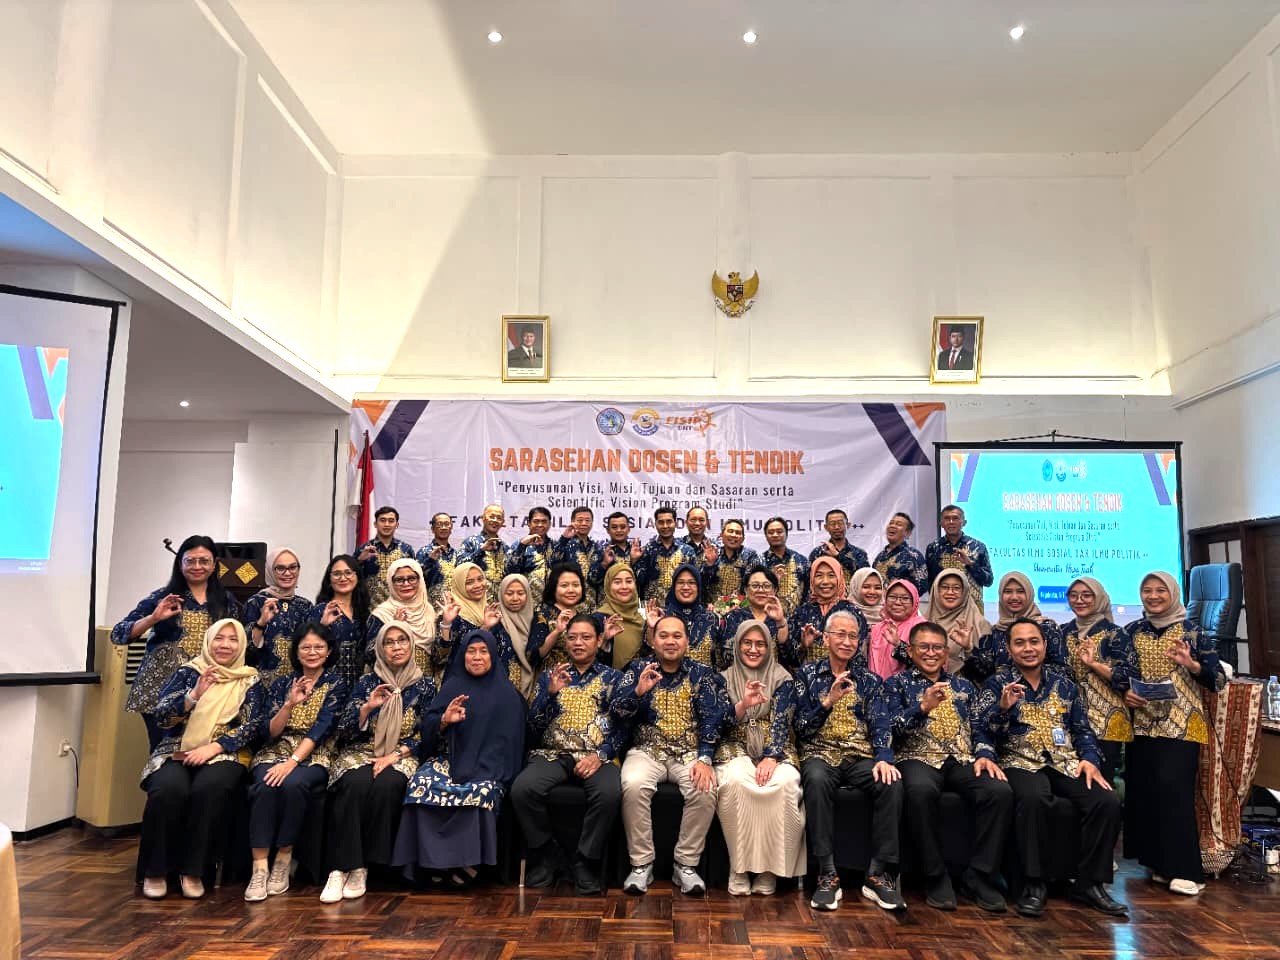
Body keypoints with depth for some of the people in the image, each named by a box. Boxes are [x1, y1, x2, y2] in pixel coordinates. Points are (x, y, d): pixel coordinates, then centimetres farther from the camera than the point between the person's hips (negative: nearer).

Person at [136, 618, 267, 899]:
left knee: (209, 788, -34)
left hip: (224, 755, -1)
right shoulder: (187, 672, 9)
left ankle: (192, 870, -18)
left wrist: (213, 747, -15)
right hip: (177, 751, 1)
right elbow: (161, 716, -2)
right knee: (169, 789, -32)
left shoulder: (250, 681, 8)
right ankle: (155, 871, -13)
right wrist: (195, 694, -18)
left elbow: (252, 727, -1)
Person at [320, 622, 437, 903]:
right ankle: (340, 868, -31)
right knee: (355, 784, -34)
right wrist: (367, 706, -15)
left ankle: (361, 867, -26)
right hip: (361, 752, 1)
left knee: (386, 785, -35)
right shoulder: (367, 682, 8)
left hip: (401, 757, -1)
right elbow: (345, 731, 2)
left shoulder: (424, 685, 6)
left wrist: (394, 756, -12)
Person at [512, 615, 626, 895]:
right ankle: (546, 855, -5)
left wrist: (600, 755, -14)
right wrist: (551, 692, -10)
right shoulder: (549, 676, 16)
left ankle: (585, 862, -13)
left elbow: (622, 727, 3)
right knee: (522, 788, -29)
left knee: (610, 792, -35)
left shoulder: (613, 677, 12)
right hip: (553, 754, 2)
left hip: (597, 756, -1)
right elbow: (534, 726, 6)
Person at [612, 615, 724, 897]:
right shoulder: (638, 669, 4)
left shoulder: (702, 674, 6)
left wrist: (705, 759, -16)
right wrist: (639, 691, -24)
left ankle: (686, 865, -10)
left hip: (690, 752, 1)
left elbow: (711, 719, -2)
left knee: (704, 789, -29)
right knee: (633, 785, -31)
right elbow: (618, 712, -4)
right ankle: (641, 864, -14)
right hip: (646, 750, 0)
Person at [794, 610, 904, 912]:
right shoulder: (807, 674, 8)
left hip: (861, 757, 2)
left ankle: (878, 874, -20)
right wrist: (829, 702, -15)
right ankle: (827, 874, -30)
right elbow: (802, 728, 1)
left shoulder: (869, 679, 14)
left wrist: (884, 757, -19)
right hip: (820, 753, -2)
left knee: (892, 783, -30)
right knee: (817, 780, -37)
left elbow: (880, 724, 1)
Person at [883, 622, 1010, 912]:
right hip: (919, 758, -3)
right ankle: (936, 878, -21)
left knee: (999, 791, -28)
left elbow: (980, 729, 17)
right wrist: (923, 707, -16)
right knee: (921, 790, -38)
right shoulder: (897, 683, 12)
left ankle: (980, 877, -14)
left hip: (963, 760, 4)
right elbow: (892, 728, -1)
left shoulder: (964, 686, 24)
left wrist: (984, 755, -4)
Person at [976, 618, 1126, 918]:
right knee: (1032, 798, -37)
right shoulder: (998, 683, 5)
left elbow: (1082, 729, 18)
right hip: (1020, 762, -4)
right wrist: (1003, 707, -26)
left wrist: (1089, 758, -2)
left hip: (1065, 763, 4)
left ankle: (1089, 883, -7)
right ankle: (1034, 884, -23)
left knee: (1108, 801, -23)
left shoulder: (1063, 684, 18)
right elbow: (984, 729, -6)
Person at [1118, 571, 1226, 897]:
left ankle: (1185, 870, -6)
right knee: (1143, 790, 3)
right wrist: (1126, 693, -8)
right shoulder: (1132, 631, 10)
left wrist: (1192, 665, -20)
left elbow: (1218, 680, -2)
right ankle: (1158, 862, 16)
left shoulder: (1193, 631, 1)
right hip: (1142, 723, 4)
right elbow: (1123, 673, 12)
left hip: (1181, 723, -3)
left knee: (1173, 787, -13)